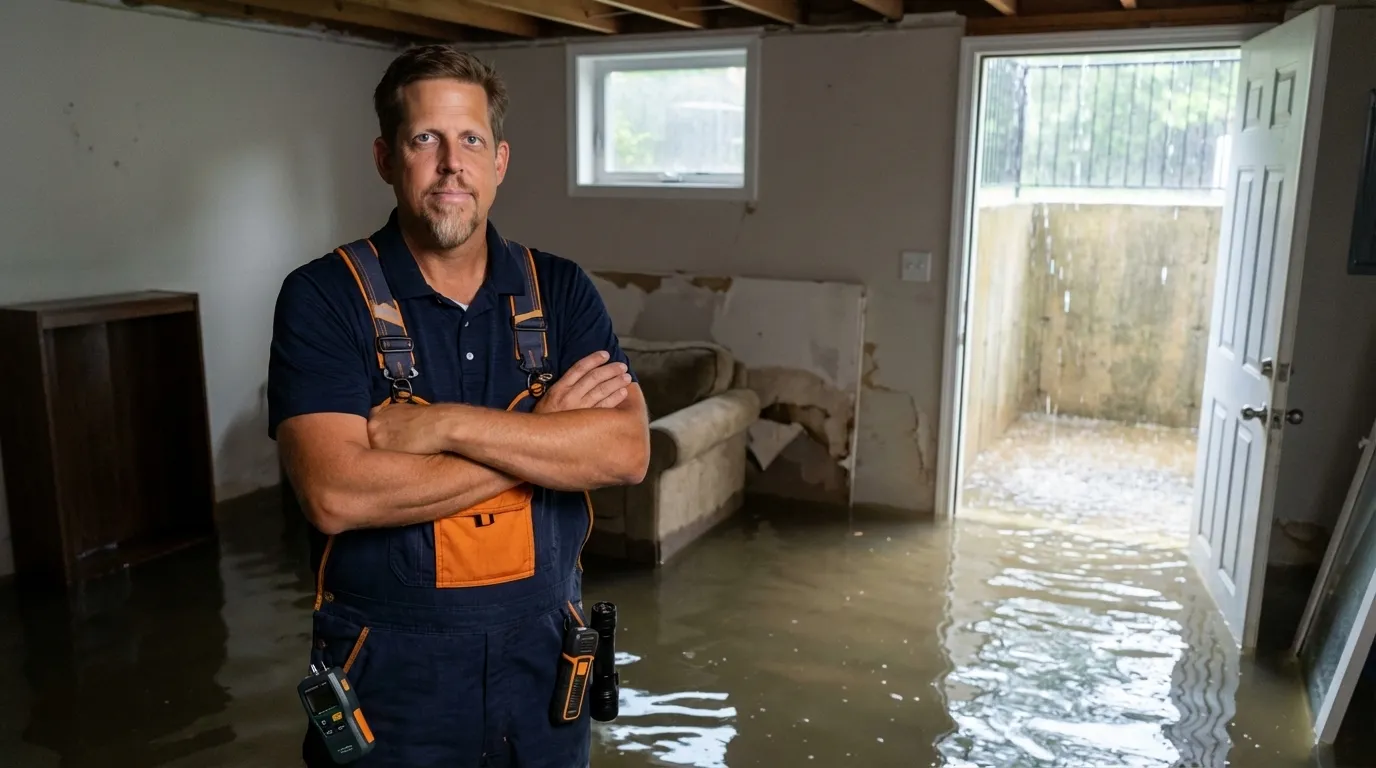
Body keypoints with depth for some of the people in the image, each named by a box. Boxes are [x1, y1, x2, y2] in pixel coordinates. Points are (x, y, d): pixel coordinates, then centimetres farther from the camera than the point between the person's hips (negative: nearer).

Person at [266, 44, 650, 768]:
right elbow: (336, 495, -23)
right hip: (391, 666, -3)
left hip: (542, 651, 3)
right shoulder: (323, 297, -10)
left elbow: (626, 451, -14)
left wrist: (444, 424, -22)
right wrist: (542, 435, -18)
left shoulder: (559, 290, -1)